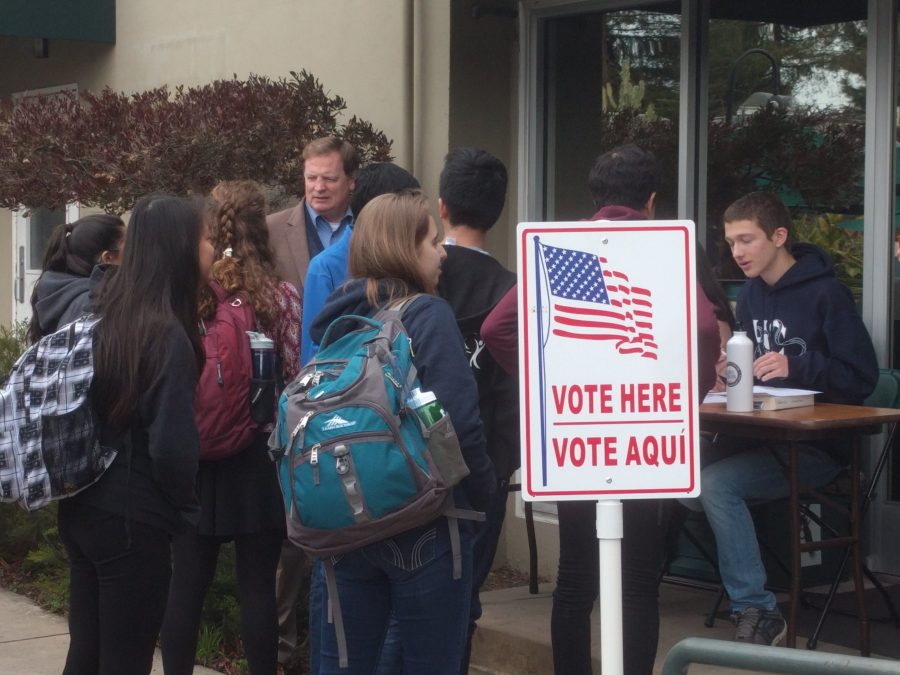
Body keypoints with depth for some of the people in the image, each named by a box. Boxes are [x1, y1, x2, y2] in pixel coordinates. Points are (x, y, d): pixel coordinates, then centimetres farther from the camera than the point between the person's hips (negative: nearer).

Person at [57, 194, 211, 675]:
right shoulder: (168, 335, -19)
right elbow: (172, 446, -21)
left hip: (80, 507, 7)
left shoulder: (102, 315, 4)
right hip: (132, 520, -7)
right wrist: (186, 510, -5)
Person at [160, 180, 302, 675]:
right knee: (257, 584, 5)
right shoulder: (281, 297, -6)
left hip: (194, 455, 1)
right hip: (259, 455, -1)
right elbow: (297, 380, -6)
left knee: (187, 583, 8)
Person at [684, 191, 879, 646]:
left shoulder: (826, 294, -8)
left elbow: (862, 378, -12)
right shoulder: (751, 294, 13)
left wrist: (797, 367, -24)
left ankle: (756, 612, -20)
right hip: (760, 434, 7)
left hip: (814, 444, -7)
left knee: (715, 484, -28)